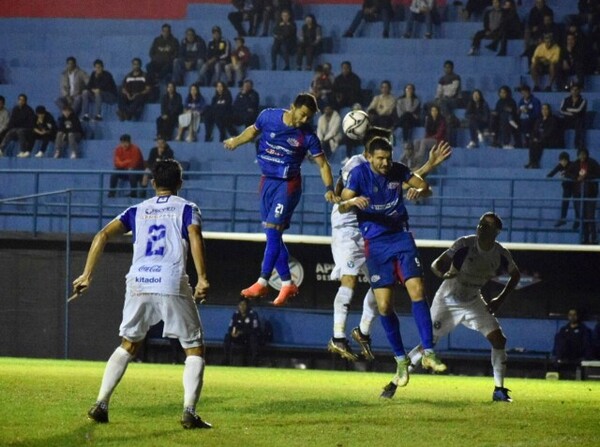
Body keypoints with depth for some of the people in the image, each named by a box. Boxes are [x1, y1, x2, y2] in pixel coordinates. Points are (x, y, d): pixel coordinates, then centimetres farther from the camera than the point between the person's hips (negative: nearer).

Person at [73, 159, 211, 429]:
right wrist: (202, 279, -15)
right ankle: (189, 412, -9)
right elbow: (195, 238, -8)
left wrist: (87, 275, 8)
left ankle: (101, 404, 11)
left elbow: (103, 236, 9)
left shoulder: (138, 211, 21)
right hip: (172, 284, -3)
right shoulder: (186, 209, 12)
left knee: (128, 345, 22)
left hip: (138, 283, 3)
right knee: (194, 348, 8)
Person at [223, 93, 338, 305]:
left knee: (272, 231, -14)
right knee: (273, 236, 5)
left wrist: (329, 189, -18)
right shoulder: (268, 117, -5)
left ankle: (262, 283, -11)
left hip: (288, 184, -5)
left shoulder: (308, 136, -13)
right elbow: (254, 130, 18)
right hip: (267, 182, 5)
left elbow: (322, 164, -7)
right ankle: (287, 283, 11)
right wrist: (236, 141, 14)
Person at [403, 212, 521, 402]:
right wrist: (444, 274, -48)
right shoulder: (464, 245, -24)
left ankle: (499, 390, -1)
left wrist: (500, 299, -1)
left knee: (498, 339, -10)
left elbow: (515, 275, 8)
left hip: (473, 301, 4)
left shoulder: (500, 255, -12)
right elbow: (436, 265, -25)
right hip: (448, 300, -4)